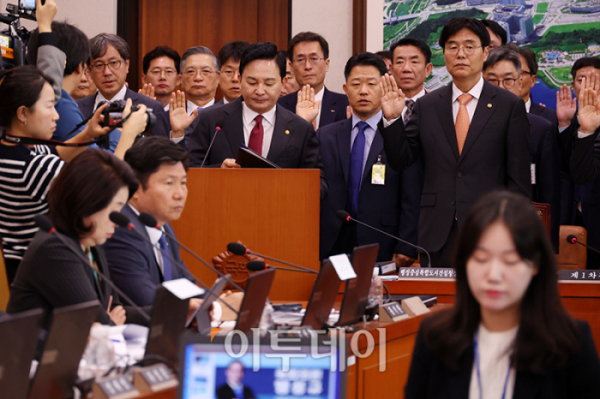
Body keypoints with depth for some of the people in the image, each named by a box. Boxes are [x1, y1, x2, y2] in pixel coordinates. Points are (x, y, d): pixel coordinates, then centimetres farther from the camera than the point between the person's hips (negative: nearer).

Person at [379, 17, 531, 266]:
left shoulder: (510, 106, 2)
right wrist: (392, 119, -5)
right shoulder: (426, 106, 10)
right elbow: (400, 161, 10)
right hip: (437, 235, 2)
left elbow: (519, 179, 1)